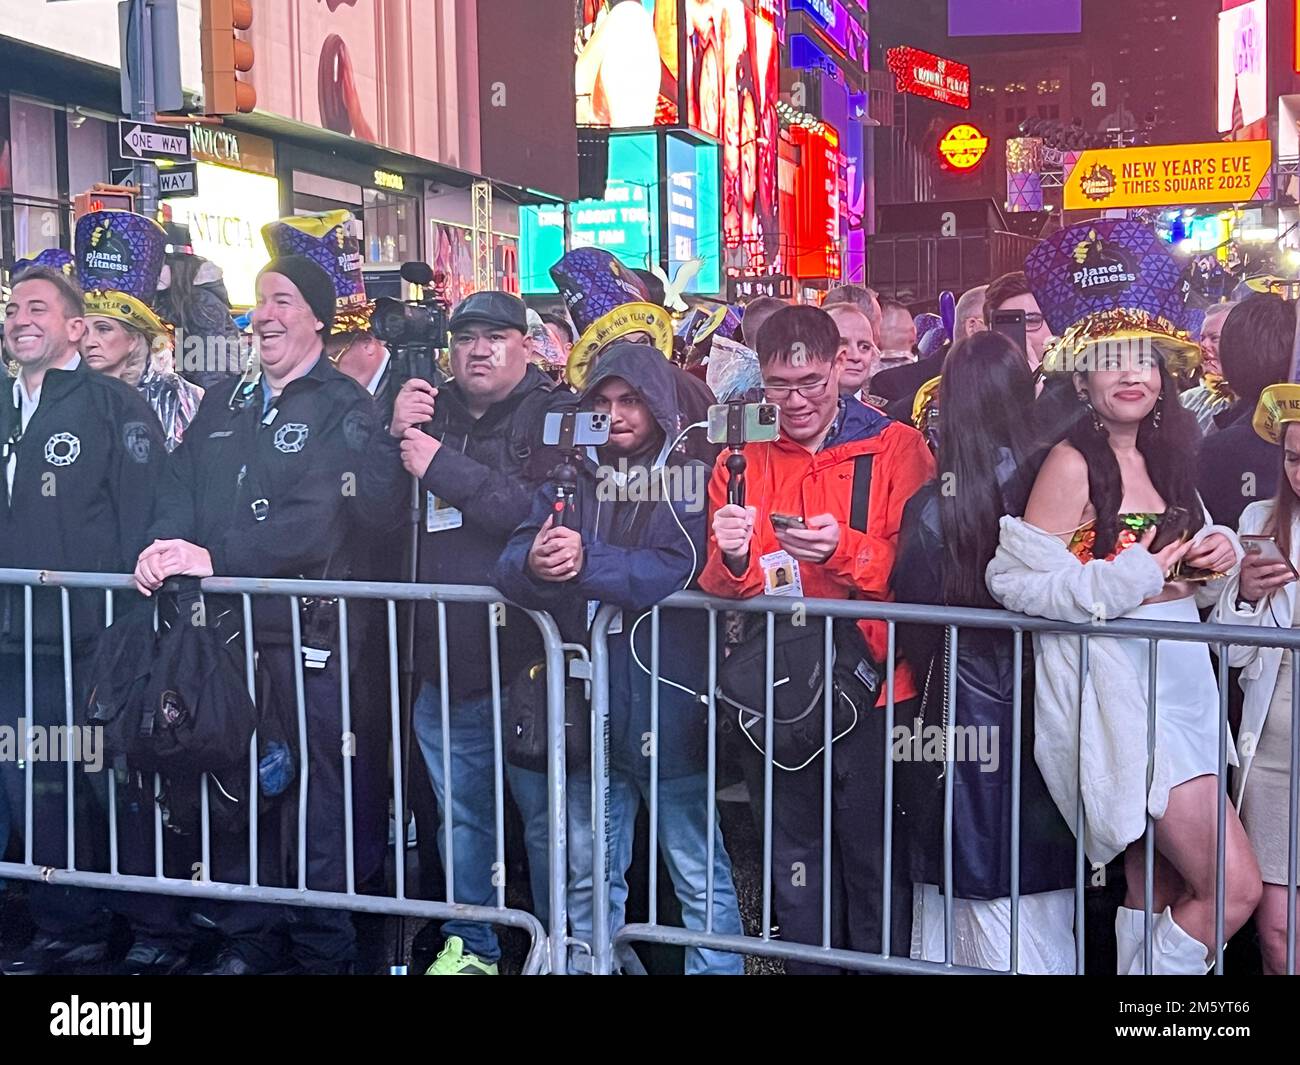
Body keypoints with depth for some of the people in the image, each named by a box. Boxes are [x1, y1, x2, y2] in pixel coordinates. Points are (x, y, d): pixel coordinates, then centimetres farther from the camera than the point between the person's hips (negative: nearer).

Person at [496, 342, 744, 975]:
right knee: (589, 874, 17)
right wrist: (534, 565, -25)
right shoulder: (570, 478, 10)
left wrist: (587, 563, -27)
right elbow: (510, 564, -3)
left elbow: (680, 568, -18)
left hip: (667, 702, -4)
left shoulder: (691, 478, -1)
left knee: (699, 874, 5)